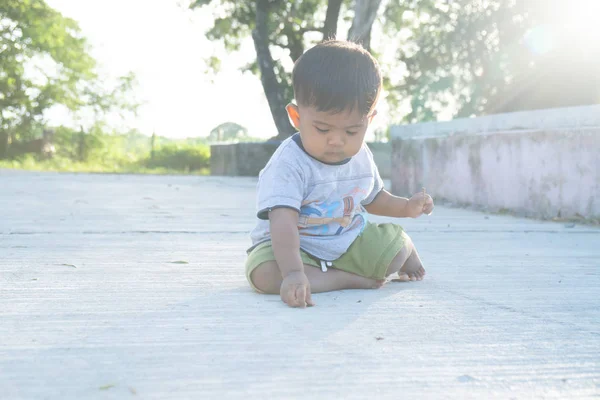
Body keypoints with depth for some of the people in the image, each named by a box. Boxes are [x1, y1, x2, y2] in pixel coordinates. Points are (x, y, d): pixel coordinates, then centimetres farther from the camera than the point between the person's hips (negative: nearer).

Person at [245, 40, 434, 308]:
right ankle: (351, 279, -26)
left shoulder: (361, 158, -4)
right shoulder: (288, 165, -28)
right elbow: (283, 223, -41)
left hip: (348, 242, 6)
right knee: (264, 273, -35)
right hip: (296, 248, -5)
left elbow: (372, 198, 19)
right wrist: (293, 272, -55)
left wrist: (406, 207, 2)